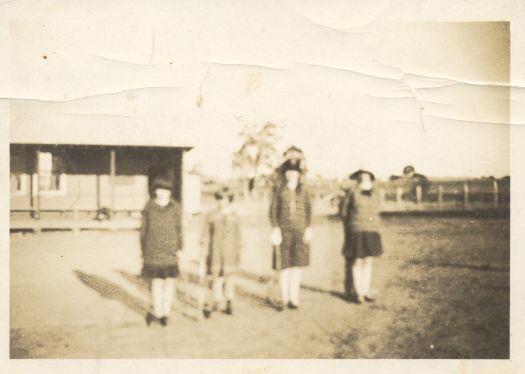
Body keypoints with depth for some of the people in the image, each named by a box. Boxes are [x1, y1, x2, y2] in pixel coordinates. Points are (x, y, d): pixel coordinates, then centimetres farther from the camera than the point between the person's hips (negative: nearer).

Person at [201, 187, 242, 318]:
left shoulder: (234, 217, 4)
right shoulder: (211, 216, 1)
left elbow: (238, 237, 9)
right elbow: (206, 235, 4)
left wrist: (238, 254, 8)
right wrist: (205, 252, 1)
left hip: (230, 252, 1)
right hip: (216, 251, -1)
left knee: (230, 277, 7)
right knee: (216, 277, -3)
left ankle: (229, 303, 16)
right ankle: (217, 301, 9)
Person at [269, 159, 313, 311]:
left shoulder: (303, 192, 8)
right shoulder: (278, 191, 2)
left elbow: (308, 211, 7)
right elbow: (273, 211, -1)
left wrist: (308, 229, -4)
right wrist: (275, 229, -11)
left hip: (300, 231, 2)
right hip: (284, 230, -2)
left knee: (296, 264, 2)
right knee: (284, 265, -2)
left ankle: (293, 298, 10)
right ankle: (284, 299, 8)